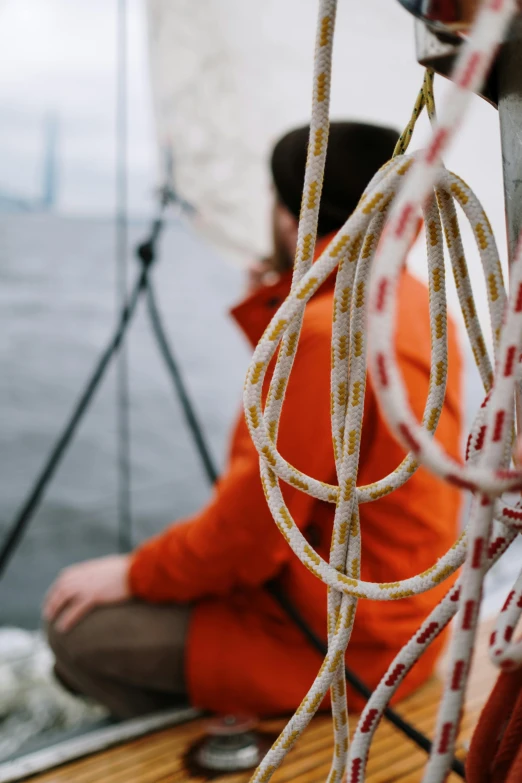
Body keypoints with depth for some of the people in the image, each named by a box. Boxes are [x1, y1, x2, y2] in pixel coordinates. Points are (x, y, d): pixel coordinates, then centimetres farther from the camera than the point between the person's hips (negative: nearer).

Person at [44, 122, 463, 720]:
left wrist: (134, 574, -8)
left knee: (79, 626, -7)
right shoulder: (411, 298, 4)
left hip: (340, 644, -10)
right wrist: (269, 306, 7)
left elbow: (253, 528, -23)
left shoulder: (330, 332, -27)